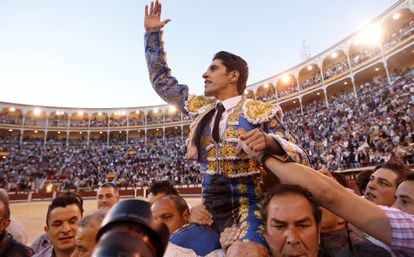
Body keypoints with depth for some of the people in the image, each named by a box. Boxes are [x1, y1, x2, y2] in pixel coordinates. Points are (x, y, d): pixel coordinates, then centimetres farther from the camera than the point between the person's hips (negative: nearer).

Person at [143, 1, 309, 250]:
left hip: (251, 206, -4)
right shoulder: (201, 108, 9)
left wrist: (269, 142, -27)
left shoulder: (261, 111, -4)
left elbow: (301, 158, -6)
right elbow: (161, 80, 18)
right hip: (212, 209, 5)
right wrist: (152, 33, 16)